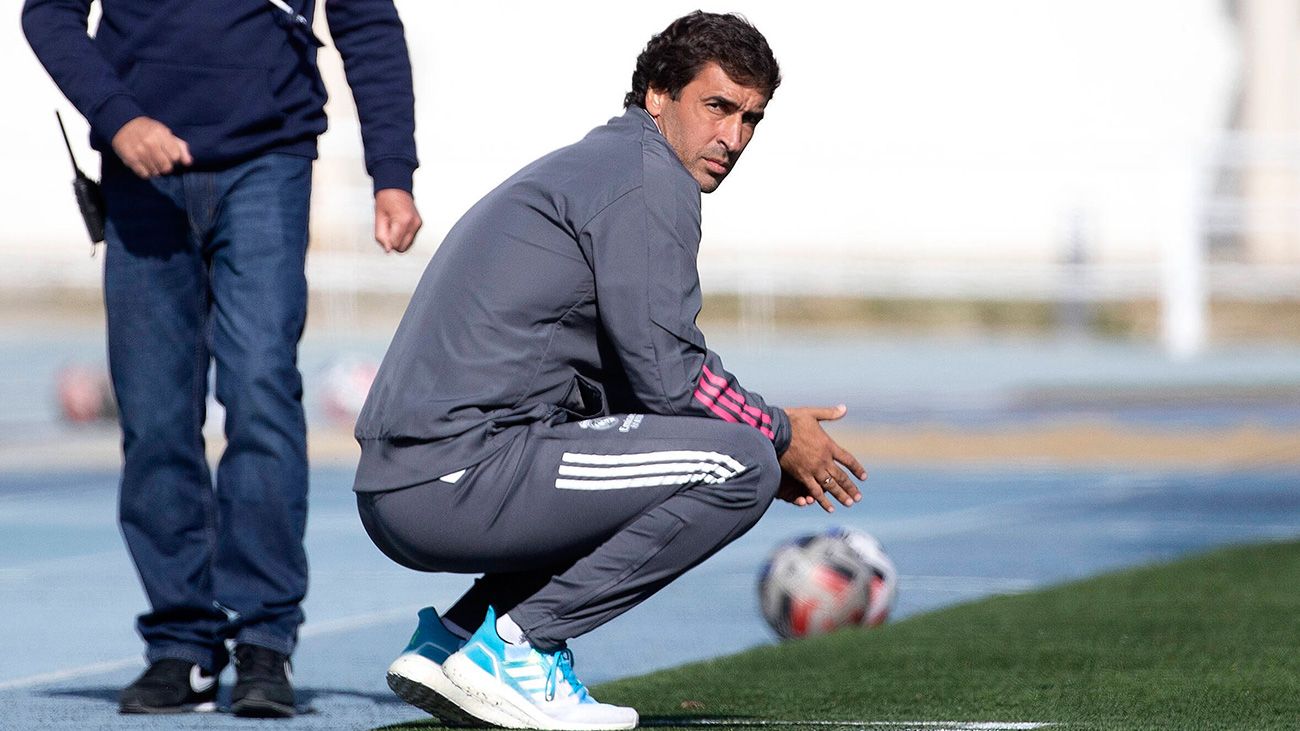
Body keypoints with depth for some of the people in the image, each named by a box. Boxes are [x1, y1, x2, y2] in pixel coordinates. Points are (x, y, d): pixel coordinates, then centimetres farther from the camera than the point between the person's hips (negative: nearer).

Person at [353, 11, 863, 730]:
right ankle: (513, 646, -8)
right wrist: (780, 435, 5)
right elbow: (666, 375, -11)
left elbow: (629, 376, 25)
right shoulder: (649, 174, -5)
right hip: (462, 476, -10)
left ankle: (451, 638, 13)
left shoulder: (583, 165, 26)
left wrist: (768, 439, 15)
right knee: (741, 462, -11)